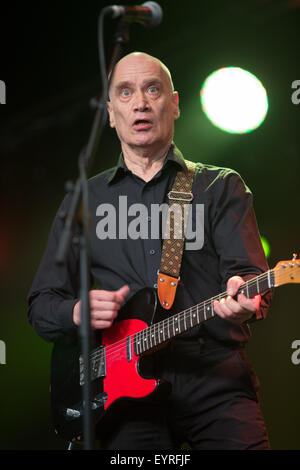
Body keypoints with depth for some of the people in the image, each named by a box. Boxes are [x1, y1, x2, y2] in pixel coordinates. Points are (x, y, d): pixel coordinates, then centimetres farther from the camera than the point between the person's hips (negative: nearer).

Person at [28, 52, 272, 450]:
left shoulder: (222, 186, 13)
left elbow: (247, 270, 0)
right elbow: (41, 305, 17)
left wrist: (243, 299, -24)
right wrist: (78, 311, -6)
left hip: (215, 377, -1)